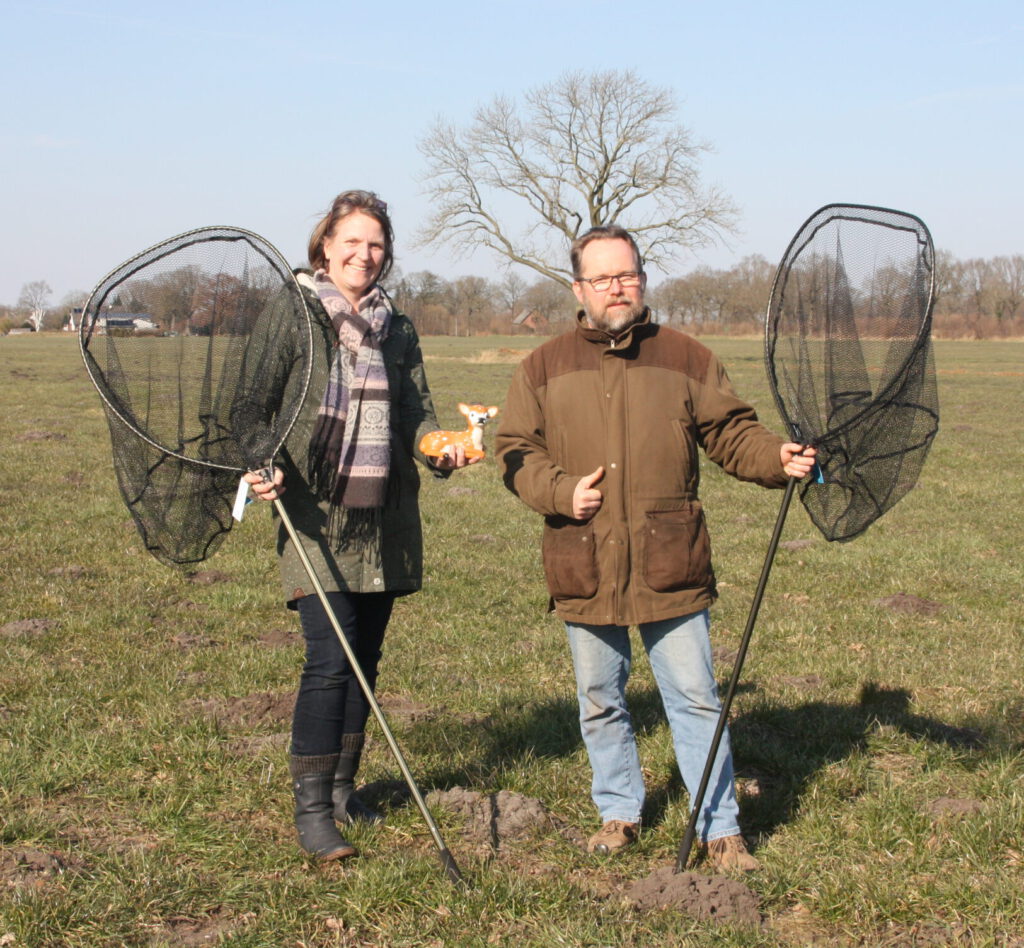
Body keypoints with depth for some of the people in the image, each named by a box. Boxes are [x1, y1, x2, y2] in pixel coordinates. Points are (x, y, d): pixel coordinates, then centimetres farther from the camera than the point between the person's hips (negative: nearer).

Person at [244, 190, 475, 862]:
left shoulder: (396, 330, 14)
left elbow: (416, 414, 11)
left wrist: (441, 449, -10)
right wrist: (259, 465, -21)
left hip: (385, 518, 5)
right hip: (317, 513, -5)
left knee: (365, 658, 12)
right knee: (329, 660, -13)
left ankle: (343, 784, 26)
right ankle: (312, 807, -6)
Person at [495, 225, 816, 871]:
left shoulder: (686, 359, 5)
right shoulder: (544, 369, 7)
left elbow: (730, 432, 3)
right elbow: (516, 453, 6)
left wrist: (776, 458, -16)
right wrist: (562, 492, -10)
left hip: (670, 568, -1)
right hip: (586, 570, 2)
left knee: (696, 699, 1)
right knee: (601, 702, 13)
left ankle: (721, 829, 10)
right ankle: (619, 813, 30)